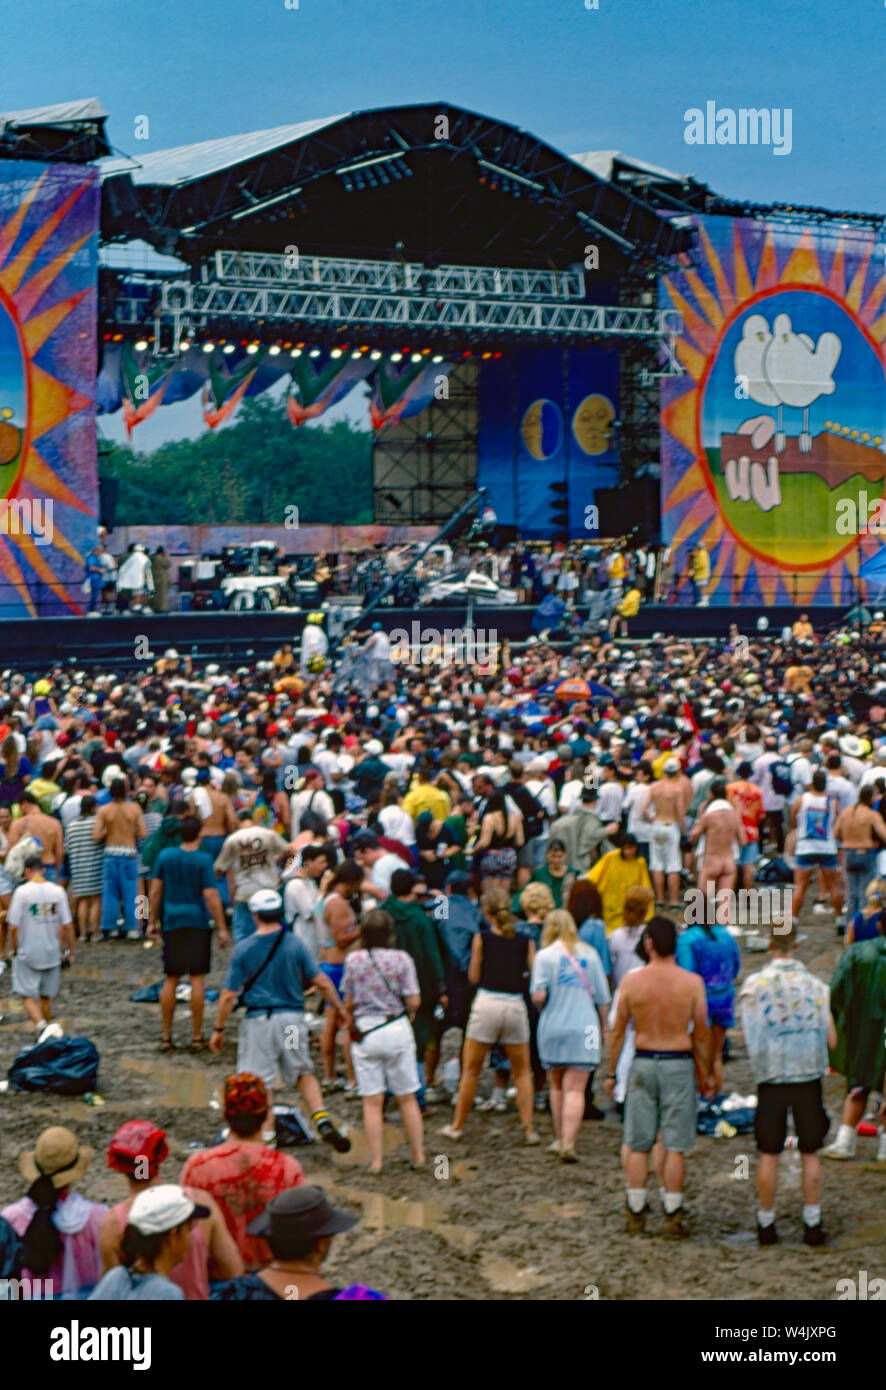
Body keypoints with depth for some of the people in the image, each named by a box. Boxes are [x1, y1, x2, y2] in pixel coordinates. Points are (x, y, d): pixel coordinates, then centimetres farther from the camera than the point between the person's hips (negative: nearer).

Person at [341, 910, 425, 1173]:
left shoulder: (354, 959, -4)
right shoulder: (401, 959, -7)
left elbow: (348, 1003, 3)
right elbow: (413, 1002, -9)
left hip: (365, 1032, 0)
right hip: (397, 1029, 0)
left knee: (372, 1101, 5)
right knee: (406, 1098, 11)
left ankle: (376, 1160, 4)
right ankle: (418, 1156, 16)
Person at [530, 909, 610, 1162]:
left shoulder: (544, 956, -3)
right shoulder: (589, 954, 5)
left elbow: (538, 995, -14)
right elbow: (602, 997, 7)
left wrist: (541, 1008, 8)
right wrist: (604, 1027, 19)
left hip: (553, 1027, 0)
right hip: (585, 1028, 0)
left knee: (557, 1086, 16)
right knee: (575, 1089, -3)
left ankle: (560, 1139, 25)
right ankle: (568, 1144, -13)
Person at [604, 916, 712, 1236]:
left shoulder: (631, 981, -5)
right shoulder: (692, 982, -6)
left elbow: (617, 1031, 0)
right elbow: (701, 1034, -2)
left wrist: (611, 1072, 10)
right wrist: (705, 1074, 10)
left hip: (642, 1063, 1)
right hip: (679, 1065, -1)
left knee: (637, 1145, 10)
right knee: (675, 1146, 4)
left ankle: (635, 1213, 15)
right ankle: (673, 1216, 7)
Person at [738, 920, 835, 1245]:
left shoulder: (753, 985, -6)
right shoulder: (814, 985, -5)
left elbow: (748, 1039, -4)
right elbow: (830, 1039, -4)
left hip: (771, 1077, 0)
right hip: (808, 1076, 0)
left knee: (769, 1154, 9)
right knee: (810, 1153, 9)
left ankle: (766, 1224, 14)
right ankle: (812, 1224, 10)